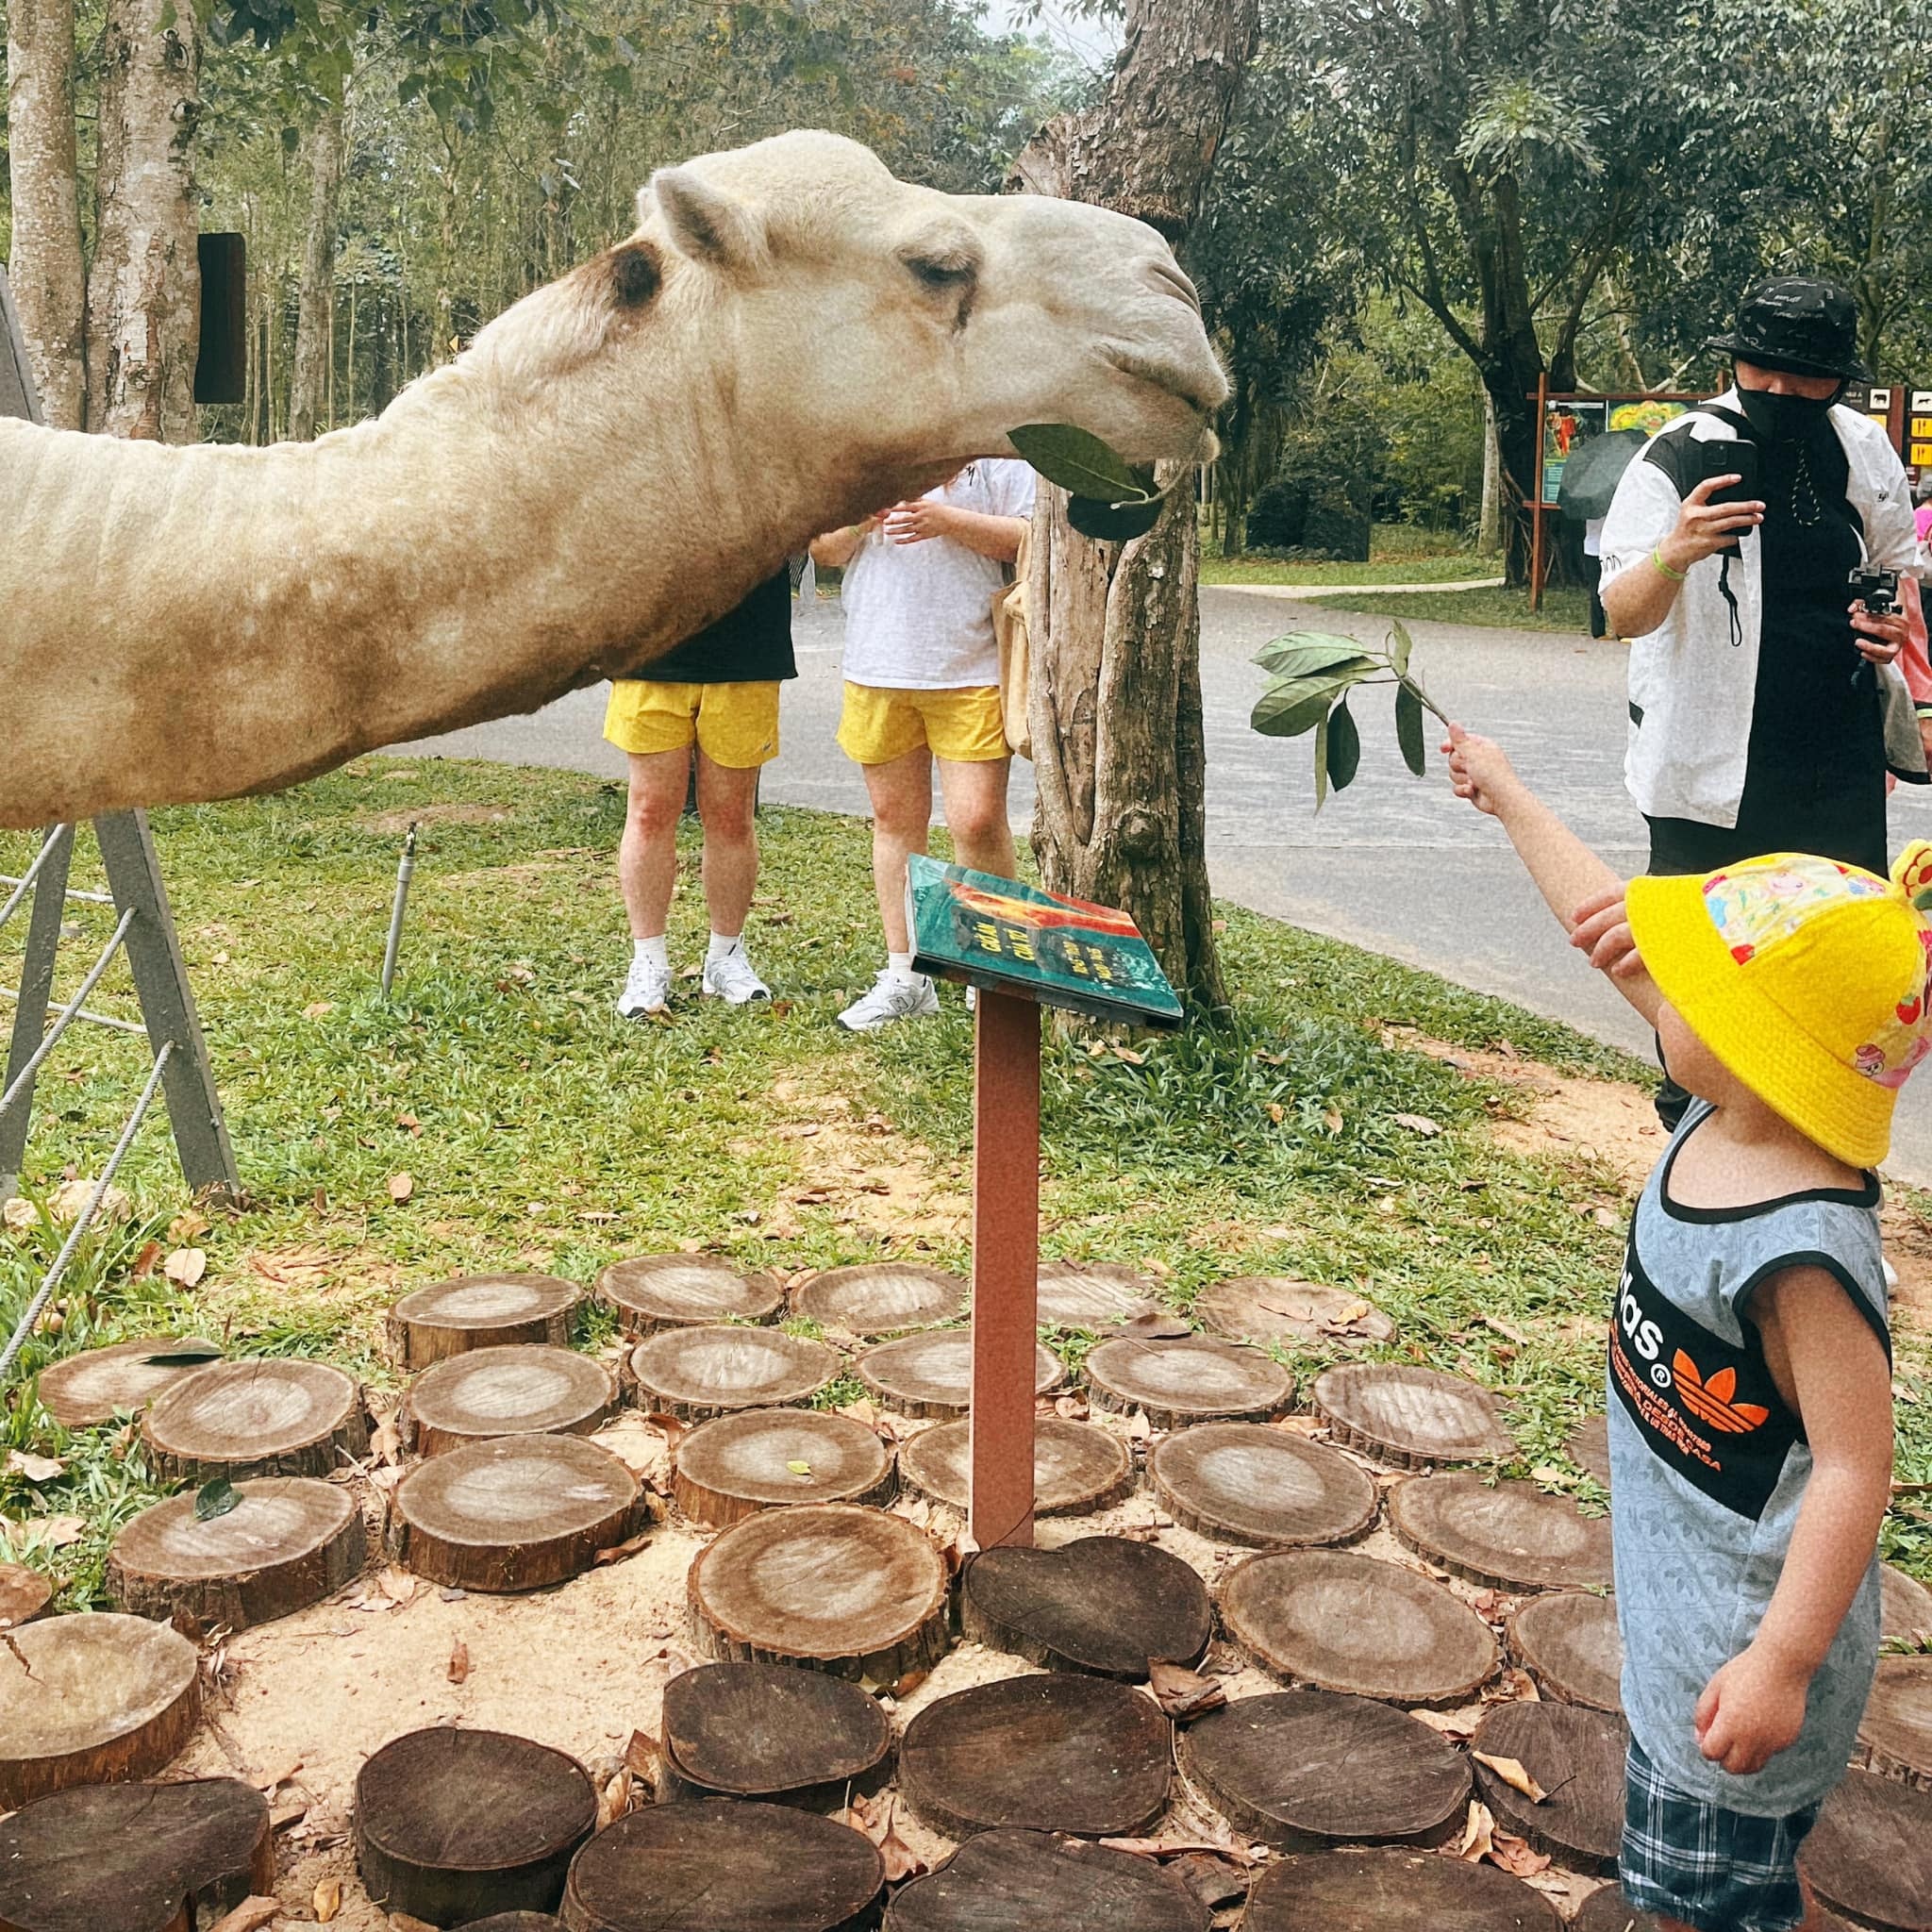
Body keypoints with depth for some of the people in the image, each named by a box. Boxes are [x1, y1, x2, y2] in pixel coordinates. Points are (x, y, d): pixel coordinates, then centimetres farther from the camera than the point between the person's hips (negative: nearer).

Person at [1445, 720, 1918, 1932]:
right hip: (1687, 1573, 9)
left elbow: (1856, 1464, -29)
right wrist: (1508, 797, 13)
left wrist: (1782, 1662, -29)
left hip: (1753, 1609, -9)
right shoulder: (1726, 1118, -7)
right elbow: (1617, 931, 3)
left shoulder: (1801, 1249, -32)